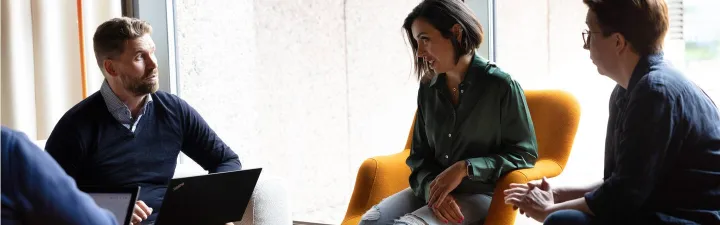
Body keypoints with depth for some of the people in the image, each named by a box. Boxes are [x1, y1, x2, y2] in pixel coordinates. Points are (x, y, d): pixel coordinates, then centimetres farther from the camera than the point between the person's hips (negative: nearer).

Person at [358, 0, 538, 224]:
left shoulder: (501, 85, -9)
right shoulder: (428, 89, 7)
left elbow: (524, 154, -6)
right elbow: (419, 155, 11)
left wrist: (464, 168, -17)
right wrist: (432, 187, -11)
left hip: (481, 194, -5)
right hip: (434, 189, 6)